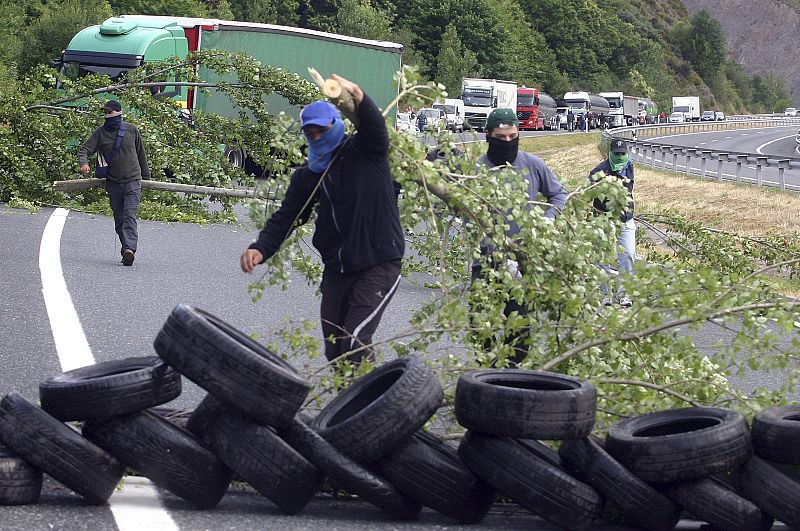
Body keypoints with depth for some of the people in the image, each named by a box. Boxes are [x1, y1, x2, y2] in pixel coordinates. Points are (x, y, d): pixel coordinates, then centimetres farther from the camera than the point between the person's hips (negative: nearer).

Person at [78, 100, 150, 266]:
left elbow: (141, 154, 14)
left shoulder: (132, 130, 4)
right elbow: (84, 149, -2)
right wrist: (83, 162, -25)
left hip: (132, 182, -3)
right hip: (113, 183, 3)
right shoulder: (100, 132, 4)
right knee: (119, 219, 7)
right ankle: (127, 248, 16)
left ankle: (130, 249, -29)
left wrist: (146, 177, 19)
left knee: (130, 217, -16)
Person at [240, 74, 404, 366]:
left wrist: (357, 96, -49)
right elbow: (286, 217, 2)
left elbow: (375, 126, -26)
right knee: (334, 349, 11)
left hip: (379, 264, -6)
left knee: (355, 343, -18)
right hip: (336, 269, 6)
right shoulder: (307, 175, 9)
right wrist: (260, 248, -18)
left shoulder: (364, 152, -5)